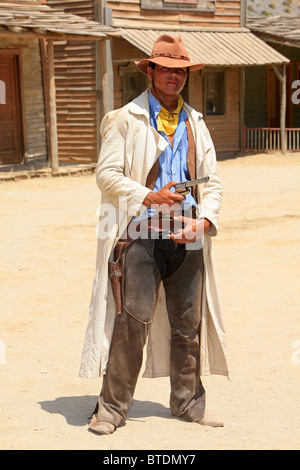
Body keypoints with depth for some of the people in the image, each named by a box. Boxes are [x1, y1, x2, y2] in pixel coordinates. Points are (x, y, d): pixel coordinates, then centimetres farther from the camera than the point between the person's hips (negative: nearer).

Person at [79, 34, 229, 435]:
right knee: (132, 319, -9)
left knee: (188, 322, 7)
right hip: (141, 232, -4)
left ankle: (188, 402, 20)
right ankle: (112, 406, 1)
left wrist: (202, 221, -4)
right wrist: (149, 198, -15)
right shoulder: (125, 120, 4)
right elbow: (107, 175, -3)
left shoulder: (196, 124, 18)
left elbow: (213, 182, 14)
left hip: (187, 235, 4)